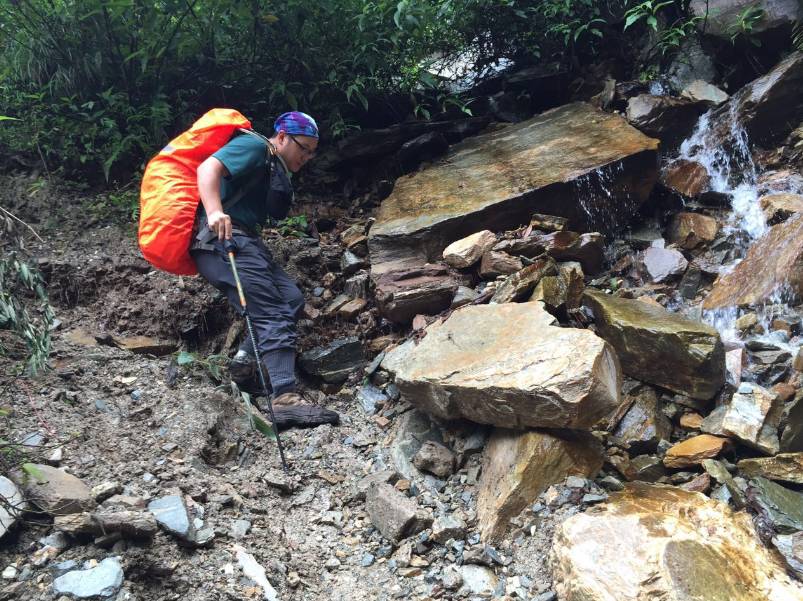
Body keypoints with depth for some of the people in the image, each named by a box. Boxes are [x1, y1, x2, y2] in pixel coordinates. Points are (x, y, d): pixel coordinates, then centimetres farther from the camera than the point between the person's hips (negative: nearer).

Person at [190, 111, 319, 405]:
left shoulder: (275, 170, 26)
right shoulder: (254, 146, -3)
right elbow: (208, 168, -18)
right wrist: (214, 212, -32)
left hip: (245, 241, 10)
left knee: (292, 299, 0)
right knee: (272, 314, -18)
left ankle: (246, 359, -1)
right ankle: (285, 397, -25)